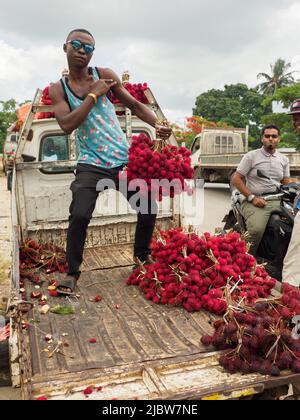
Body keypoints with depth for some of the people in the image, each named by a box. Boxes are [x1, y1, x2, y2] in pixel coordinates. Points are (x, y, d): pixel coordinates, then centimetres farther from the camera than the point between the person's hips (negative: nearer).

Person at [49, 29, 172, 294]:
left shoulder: (104, 74, 4)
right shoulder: (58, 88, 4)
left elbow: (135, 105, 6)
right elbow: (67, 125, -13)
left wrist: (158, 125, -11)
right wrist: (94, 94, -13)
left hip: (124, 158, 2)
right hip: (91, 163, -1)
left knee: (149, 210, 2)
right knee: (79, 216, -13)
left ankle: (142, 256, 28)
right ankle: (72, 272, 8)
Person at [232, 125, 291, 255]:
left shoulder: (284, 159, 18)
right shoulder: (251, 156, 4)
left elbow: (286, 183, 19)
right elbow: (236, 179, -1)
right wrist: (252, 198, -10)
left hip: (276, 201, 5)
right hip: (255, 201, -4)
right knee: (256, 229, -33)